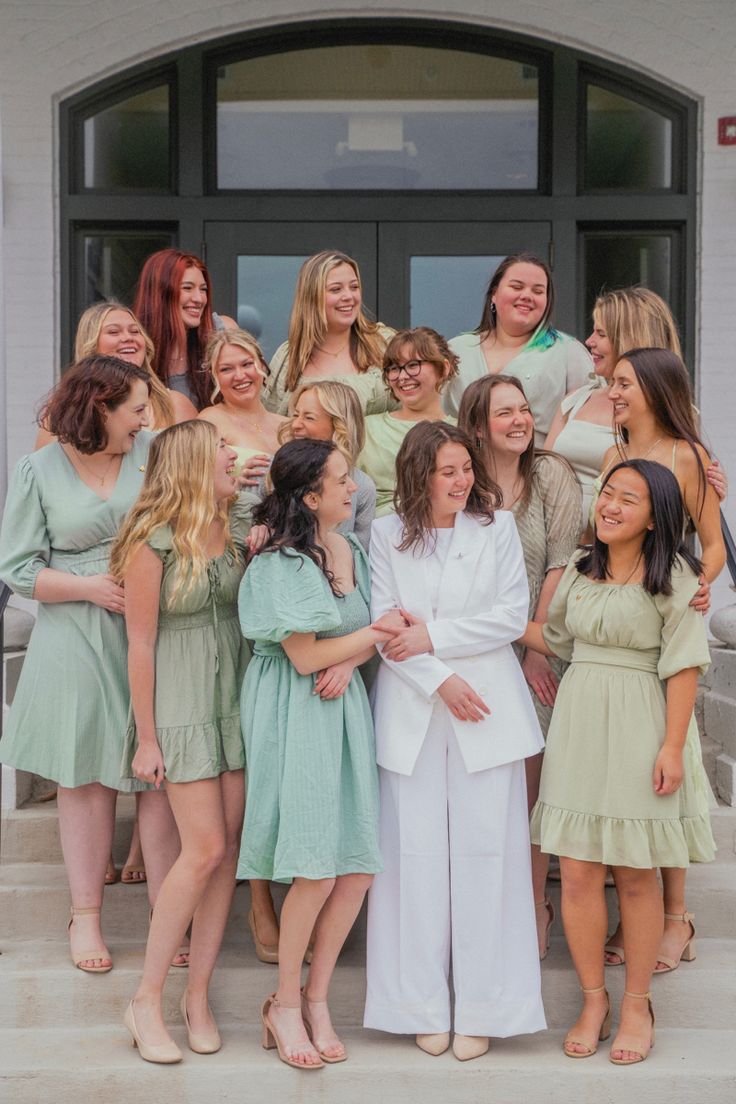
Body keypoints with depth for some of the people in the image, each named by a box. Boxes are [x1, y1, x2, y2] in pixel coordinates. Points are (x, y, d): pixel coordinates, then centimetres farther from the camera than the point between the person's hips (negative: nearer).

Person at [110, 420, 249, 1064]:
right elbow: (140, 644, -10)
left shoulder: (237, 539, 6)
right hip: (182, 706, -6)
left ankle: (198, 995, 16)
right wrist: (147, 738, -9)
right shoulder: (153, 543, -11)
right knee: (205, 850, -10)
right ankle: (146, 1001, 5)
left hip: (237, 702, 6)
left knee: (228, 849, 4)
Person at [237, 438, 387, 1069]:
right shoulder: (280, 563, -11)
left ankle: (316, 999, 18)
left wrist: (349, 661, -8)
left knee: (359, 867, 2)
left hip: (345, 707, 7)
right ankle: (285, 1006, 13)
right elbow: (305, 657, -13)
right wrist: (379, 631, -5)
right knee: (316, 869, -7)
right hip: (294, 716, -7)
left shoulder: (354, 552, 11)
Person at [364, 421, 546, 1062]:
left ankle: (481, 1008, 10)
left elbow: (514, 614, -2)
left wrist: (433, 636, -8)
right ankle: (423, 1007, 13)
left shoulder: (498, 526, 6)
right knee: (417, 853, 2)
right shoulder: (387, 534, 5)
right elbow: (385, 626, -1)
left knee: (484, 852, 1)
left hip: (488, 709, 0)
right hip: (411, 711, 0)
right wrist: (441, 682, -11)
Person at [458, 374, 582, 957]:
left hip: (538, 655, -2)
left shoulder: (551, 475, -2)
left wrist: (537, 647, -8)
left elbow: (559, 566, -5)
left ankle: (535, 909, 16)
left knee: (531, 784, 1)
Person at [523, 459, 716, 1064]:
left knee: (636, 874, 4)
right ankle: (593, 999, 18)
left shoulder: (674, 575, -6)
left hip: (640, 727, -4)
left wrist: (672, 746, -14)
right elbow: (556, 636, 23)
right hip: (578, 722, 4)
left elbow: (683, 667, -9)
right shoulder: (582, 567, 10)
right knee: (578, 871, 2)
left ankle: (637, 1003, 20)